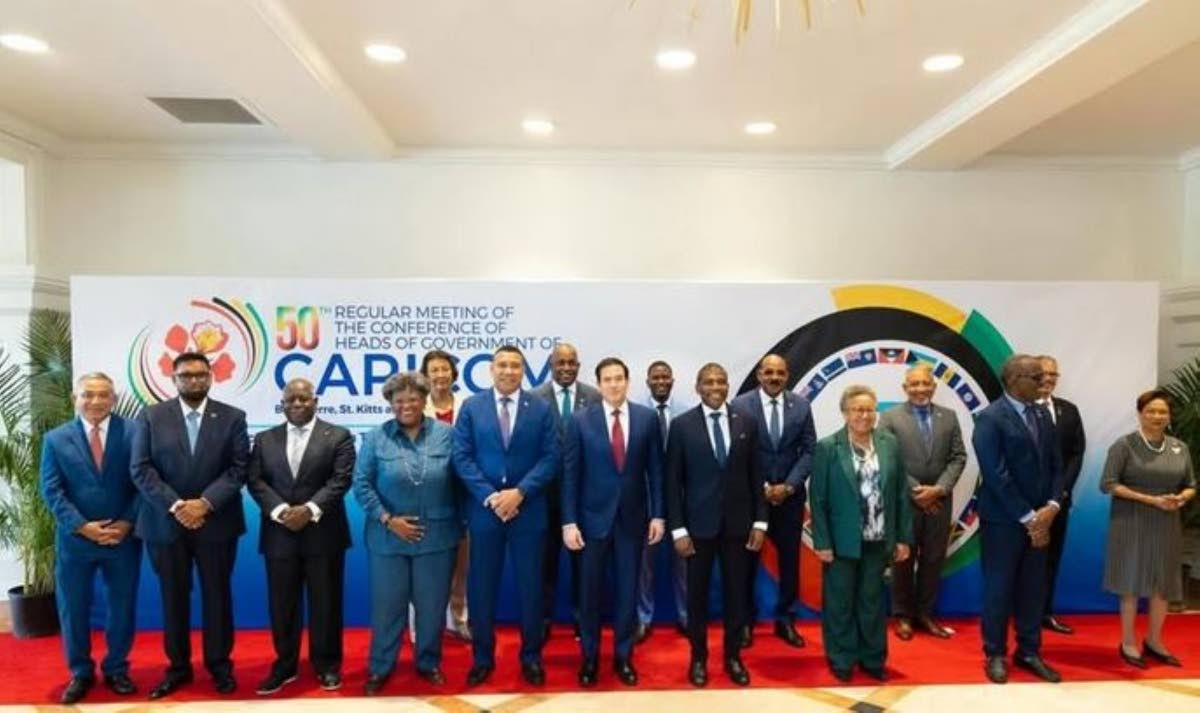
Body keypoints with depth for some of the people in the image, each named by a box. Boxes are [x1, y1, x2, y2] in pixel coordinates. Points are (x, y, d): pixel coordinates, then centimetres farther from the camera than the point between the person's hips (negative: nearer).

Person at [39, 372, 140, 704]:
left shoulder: (134, 433, -2)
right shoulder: (56, 439, 2)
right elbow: (51, 491, -3)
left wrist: (127, 523, -13)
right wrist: (83, 527, -14)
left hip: (123, 537, -1)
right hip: (74, 539, 1)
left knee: (122, 605, 9)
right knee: (73, 608, 10)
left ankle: (116, 669, 27)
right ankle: (80, 673, 28)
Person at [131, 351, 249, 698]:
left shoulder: (232, 417, 1)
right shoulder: (151, 416, 3)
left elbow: (239, 469, -4)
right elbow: (141, 470, -3)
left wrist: (205, 503, -16)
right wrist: (175, 505, -14)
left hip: (216, 522, 0)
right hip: (165, 523, 1)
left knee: (217, 595, 8)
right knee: (173, 598, 10)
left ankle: (220, 665, 21)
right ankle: (178, 666, 24)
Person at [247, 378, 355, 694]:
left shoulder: (338, 437, 1)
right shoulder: (264, 440, 10)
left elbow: (340, 480, -8)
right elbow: (255, 481, 1)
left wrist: (310, 509, -18)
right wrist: (280, 510, -14)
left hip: (323, 534, -2)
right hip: (279, 535, 2)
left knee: (325, 602, 6)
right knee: (282, 604, 9)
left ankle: (327, 665, 21)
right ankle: (284, 665, 24)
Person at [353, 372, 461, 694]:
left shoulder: (446, 434, -1)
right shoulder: (376, 437, -3)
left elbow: (458, 481, 1)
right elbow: (361, 484, -5)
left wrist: (457, 520, -2)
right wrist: (387, 519, -12)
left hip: (436, 536, 1)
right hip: (388, 537, 0)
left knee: (432, 604, 12)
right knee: (387, 604, 10)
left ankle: (429, 663, 31)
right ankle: (379, 668, 28)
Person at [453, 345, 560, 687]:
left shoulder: (541, 409, 2)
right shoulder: (471, 406, 2)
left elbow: (550, 457, -3)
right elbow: (462, 457, -3)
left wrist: (520, 492, -15)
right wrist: (490, 496, -13)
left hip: (529, 510, 0)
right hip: (484, 509, 0)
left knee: (530, 586, 8)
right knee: (481, 586, 8)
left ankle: (531, 656, 24)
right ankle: (482, 657, 24)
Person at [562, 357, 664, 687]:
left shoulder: (647, 418, 0)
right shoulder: (581, 420, -5)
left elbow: (656, 469, 3)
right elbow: (570, 474, -5)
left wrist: (657, 514, 0)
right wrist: (569, 522, -8)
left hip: (633, 517, 1)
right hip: (593, 516, -1)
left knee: (628, 589, 10)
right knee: (590, 590, 9)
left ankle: (623, 656, 27)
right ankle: (589, 657, 27)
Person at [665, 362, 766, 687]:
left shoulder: (746, 423, 2)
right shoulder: (682, 425, -5)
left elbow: (756, 476, 5)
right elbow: (673, 481, -5)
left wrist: (760, 522, 1)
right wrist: (678, 529, -8)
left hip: (738, 522, 2)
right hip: (699, 523, -2)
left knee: (736, 592, 10)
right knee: (698, 592, 9)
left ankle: (733, 656, 28)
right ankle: (698, 657, 25)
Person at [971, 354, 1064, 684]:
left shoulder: (1042, 414, 8)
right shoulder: (990, 418, -14)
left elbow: (1055, 465, 9)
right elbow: (996, 475, -17)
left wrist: (1050, 506, -6)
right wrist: (1028, 518, -15)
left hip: (1039, 517, 6)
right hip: (1003, 519, -6)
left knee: (1034, 588, 13)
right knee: (999, 588, 5)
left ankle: (1029, 652, 27)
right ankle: (995, 655, 19)